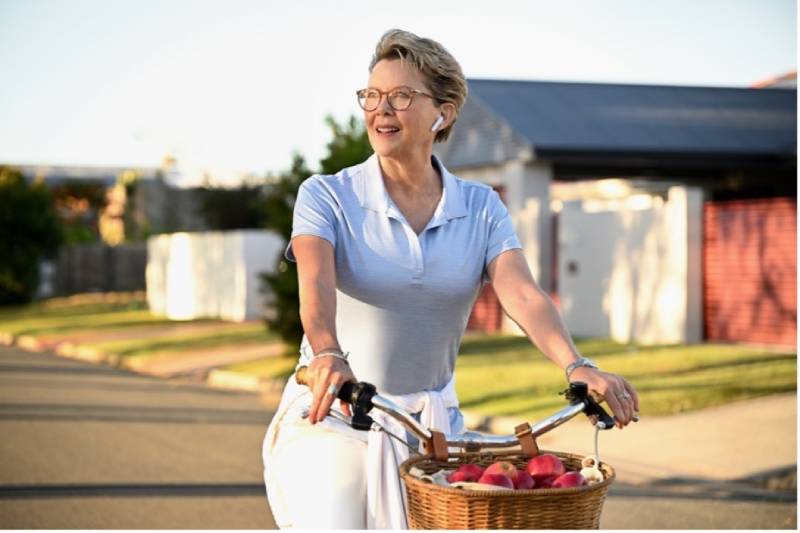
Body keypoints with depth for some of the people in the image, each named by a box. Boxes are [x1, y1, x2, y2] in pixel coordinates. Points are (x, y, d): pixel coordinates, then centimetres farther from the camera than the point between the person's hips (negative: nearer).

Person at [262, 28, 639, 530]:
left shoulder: (481, 209, 2)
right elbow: (316, 282, -24)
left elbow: (522, 293, -14)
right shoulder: (326, 196, -6)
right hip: (332, 417, -3)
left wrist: (577, 365, -33)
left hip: (433, 425, 3)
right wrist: (329, 355, -46)